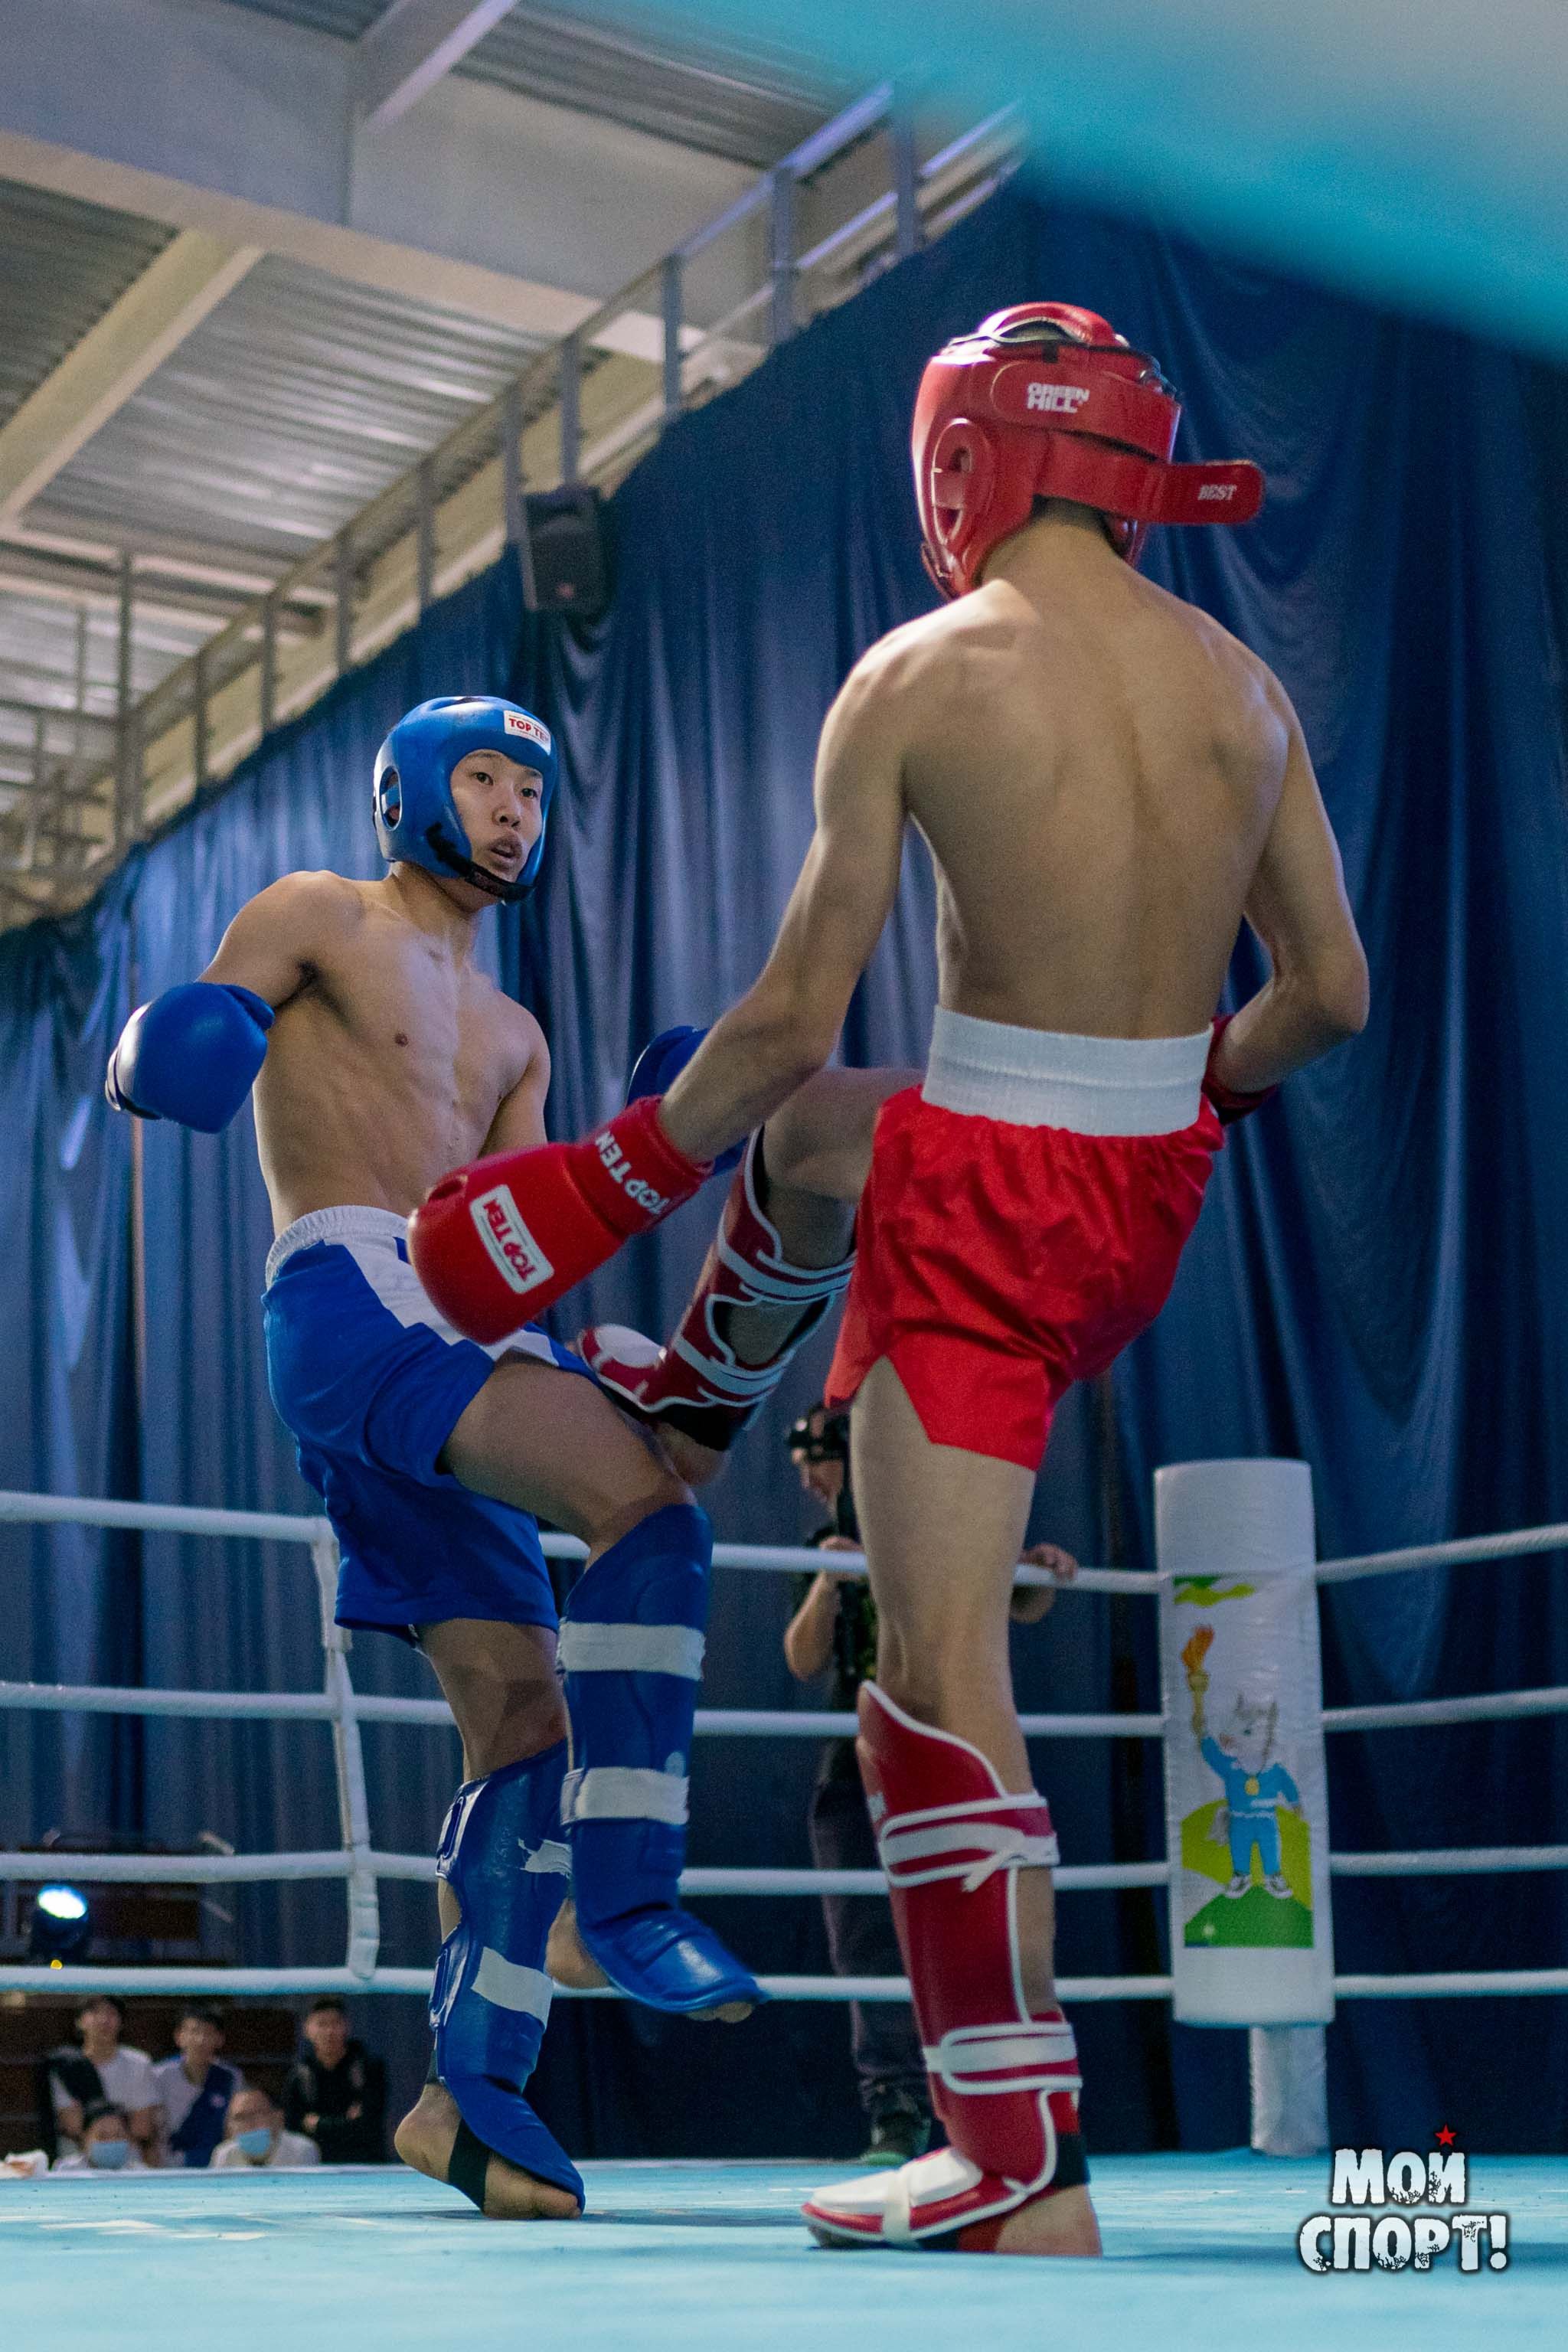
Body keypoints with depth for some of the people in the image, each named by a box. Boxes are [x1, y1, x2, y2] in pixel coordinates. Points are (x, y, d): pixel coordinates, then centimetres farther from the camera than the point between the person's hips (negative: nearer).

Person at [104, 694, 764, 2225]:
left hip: (452, 1332, 8)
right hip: (350, 1288, -8)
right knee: (644, 1501, -27)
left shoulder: (512, 1038, 30)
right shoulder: (316, 918, 12)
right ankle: (618, 1899, -27)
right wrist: (153, 1059, -21)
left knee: (524, 1718, 0)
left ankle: (470, 2087, 3)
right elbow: (145, 1060, 3)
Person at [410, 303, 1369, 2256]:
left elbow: (794, 1024, -10)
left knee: (944, 1678, 0)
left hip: (989, 1188, -7)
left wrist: (608, 1184, 5)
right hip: (1154, 1192, 7)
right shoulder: (1244, 685, 5)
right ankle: (690, 1399, 59)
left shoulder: (914, 677, -9)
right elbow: (1334, 995, 8)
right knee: (797, 1146, 34)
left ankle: (1029, 2185, 2)